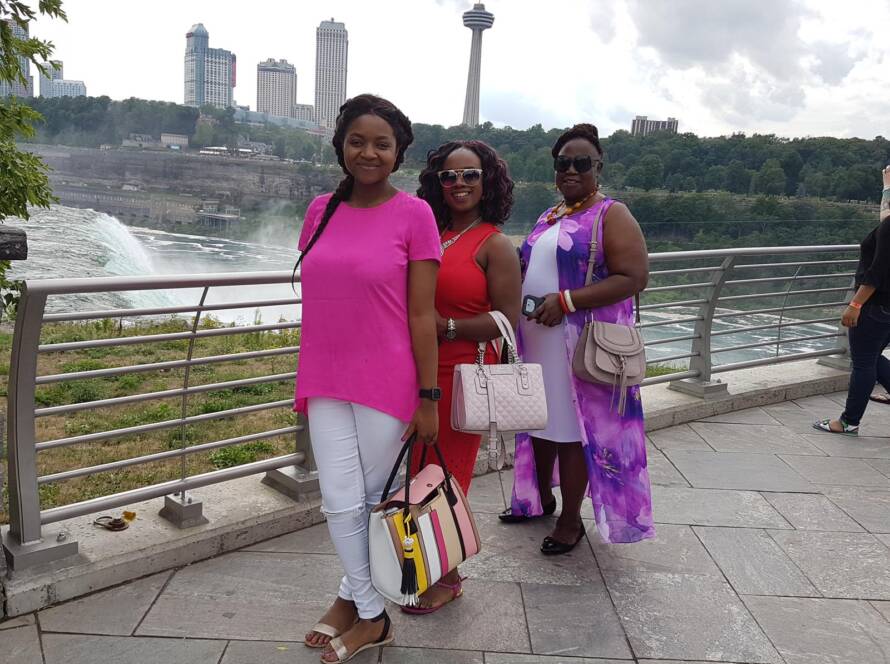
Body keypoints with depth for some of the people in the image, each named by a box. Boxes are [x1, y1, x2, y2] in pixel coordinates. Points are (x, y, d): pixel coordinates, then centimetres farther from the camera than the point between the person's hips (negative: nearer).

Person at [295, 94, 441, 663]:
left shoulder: (414, 215, -8)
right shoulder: (321, 211, 5)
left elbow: (422, 315, -9)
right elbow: (315, 299, 12)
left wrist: (428, 397, -9)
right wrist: (307, 381, 15)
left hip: (385, 383, -4)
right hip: (327, 382, 4)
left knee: (373, 499, 11)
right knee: (341, 501, 5)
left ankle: (353, 595, 33)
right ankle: (372, 615, 24)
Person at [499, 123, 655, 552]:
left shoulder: (611, 216, -8)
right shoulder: (548, 218, 15)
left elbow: (634, 277, -17)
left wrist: (565, 301, -23)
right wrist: (518, 295, 5)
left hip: (582, 344, -7)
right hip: (538, 340, 7)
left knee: (572, 429, 1)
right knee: (541, 420, 16)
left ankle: (570, 521, 17)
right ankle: (541, 498, 35)